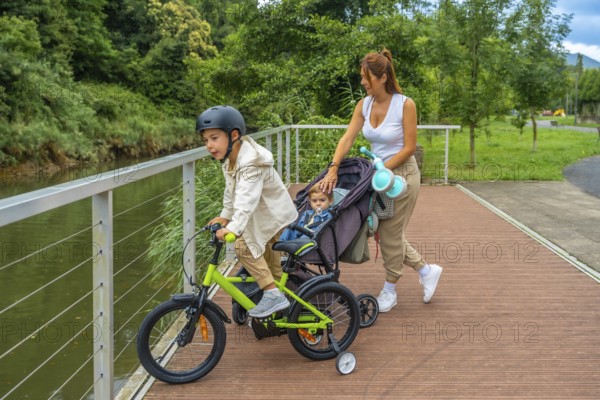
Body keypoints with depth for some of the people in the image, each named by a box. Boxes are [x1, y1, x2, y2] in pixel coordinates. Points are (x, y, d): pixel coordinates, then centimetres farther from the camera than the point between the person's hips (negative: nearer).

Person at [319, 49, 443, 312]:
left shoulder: (405, 104, -17)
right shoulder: (364, 104, -1)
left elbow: (409, 148, -16)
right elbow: (347, 138, -7)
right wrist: (333, 168, -20)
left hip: (402, 174, -7)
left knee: (391, 234, 2)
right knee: (385, 232, 13)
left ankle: (390, 291, 22)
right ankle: (427, 270, 31)